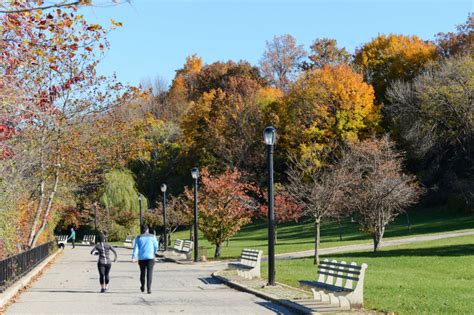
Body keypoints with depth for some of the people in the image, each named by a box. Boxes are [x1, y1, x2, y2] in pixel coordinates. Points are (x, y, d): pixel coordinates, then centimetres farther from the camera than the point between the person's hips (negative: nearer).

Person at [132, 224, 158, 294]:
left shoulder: (138, 238, 5)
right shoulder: (152, 237, 4)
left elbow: (136, 248, -6)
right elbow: (156, 247, 8)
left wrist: (134, 257, -14)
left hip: (142, 258, 2)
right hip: (150, 257, -2)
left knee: (142, 272, 17)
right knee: (149, 273, -4)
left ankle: (142, 287, 32)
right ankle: (149, 288, -17)